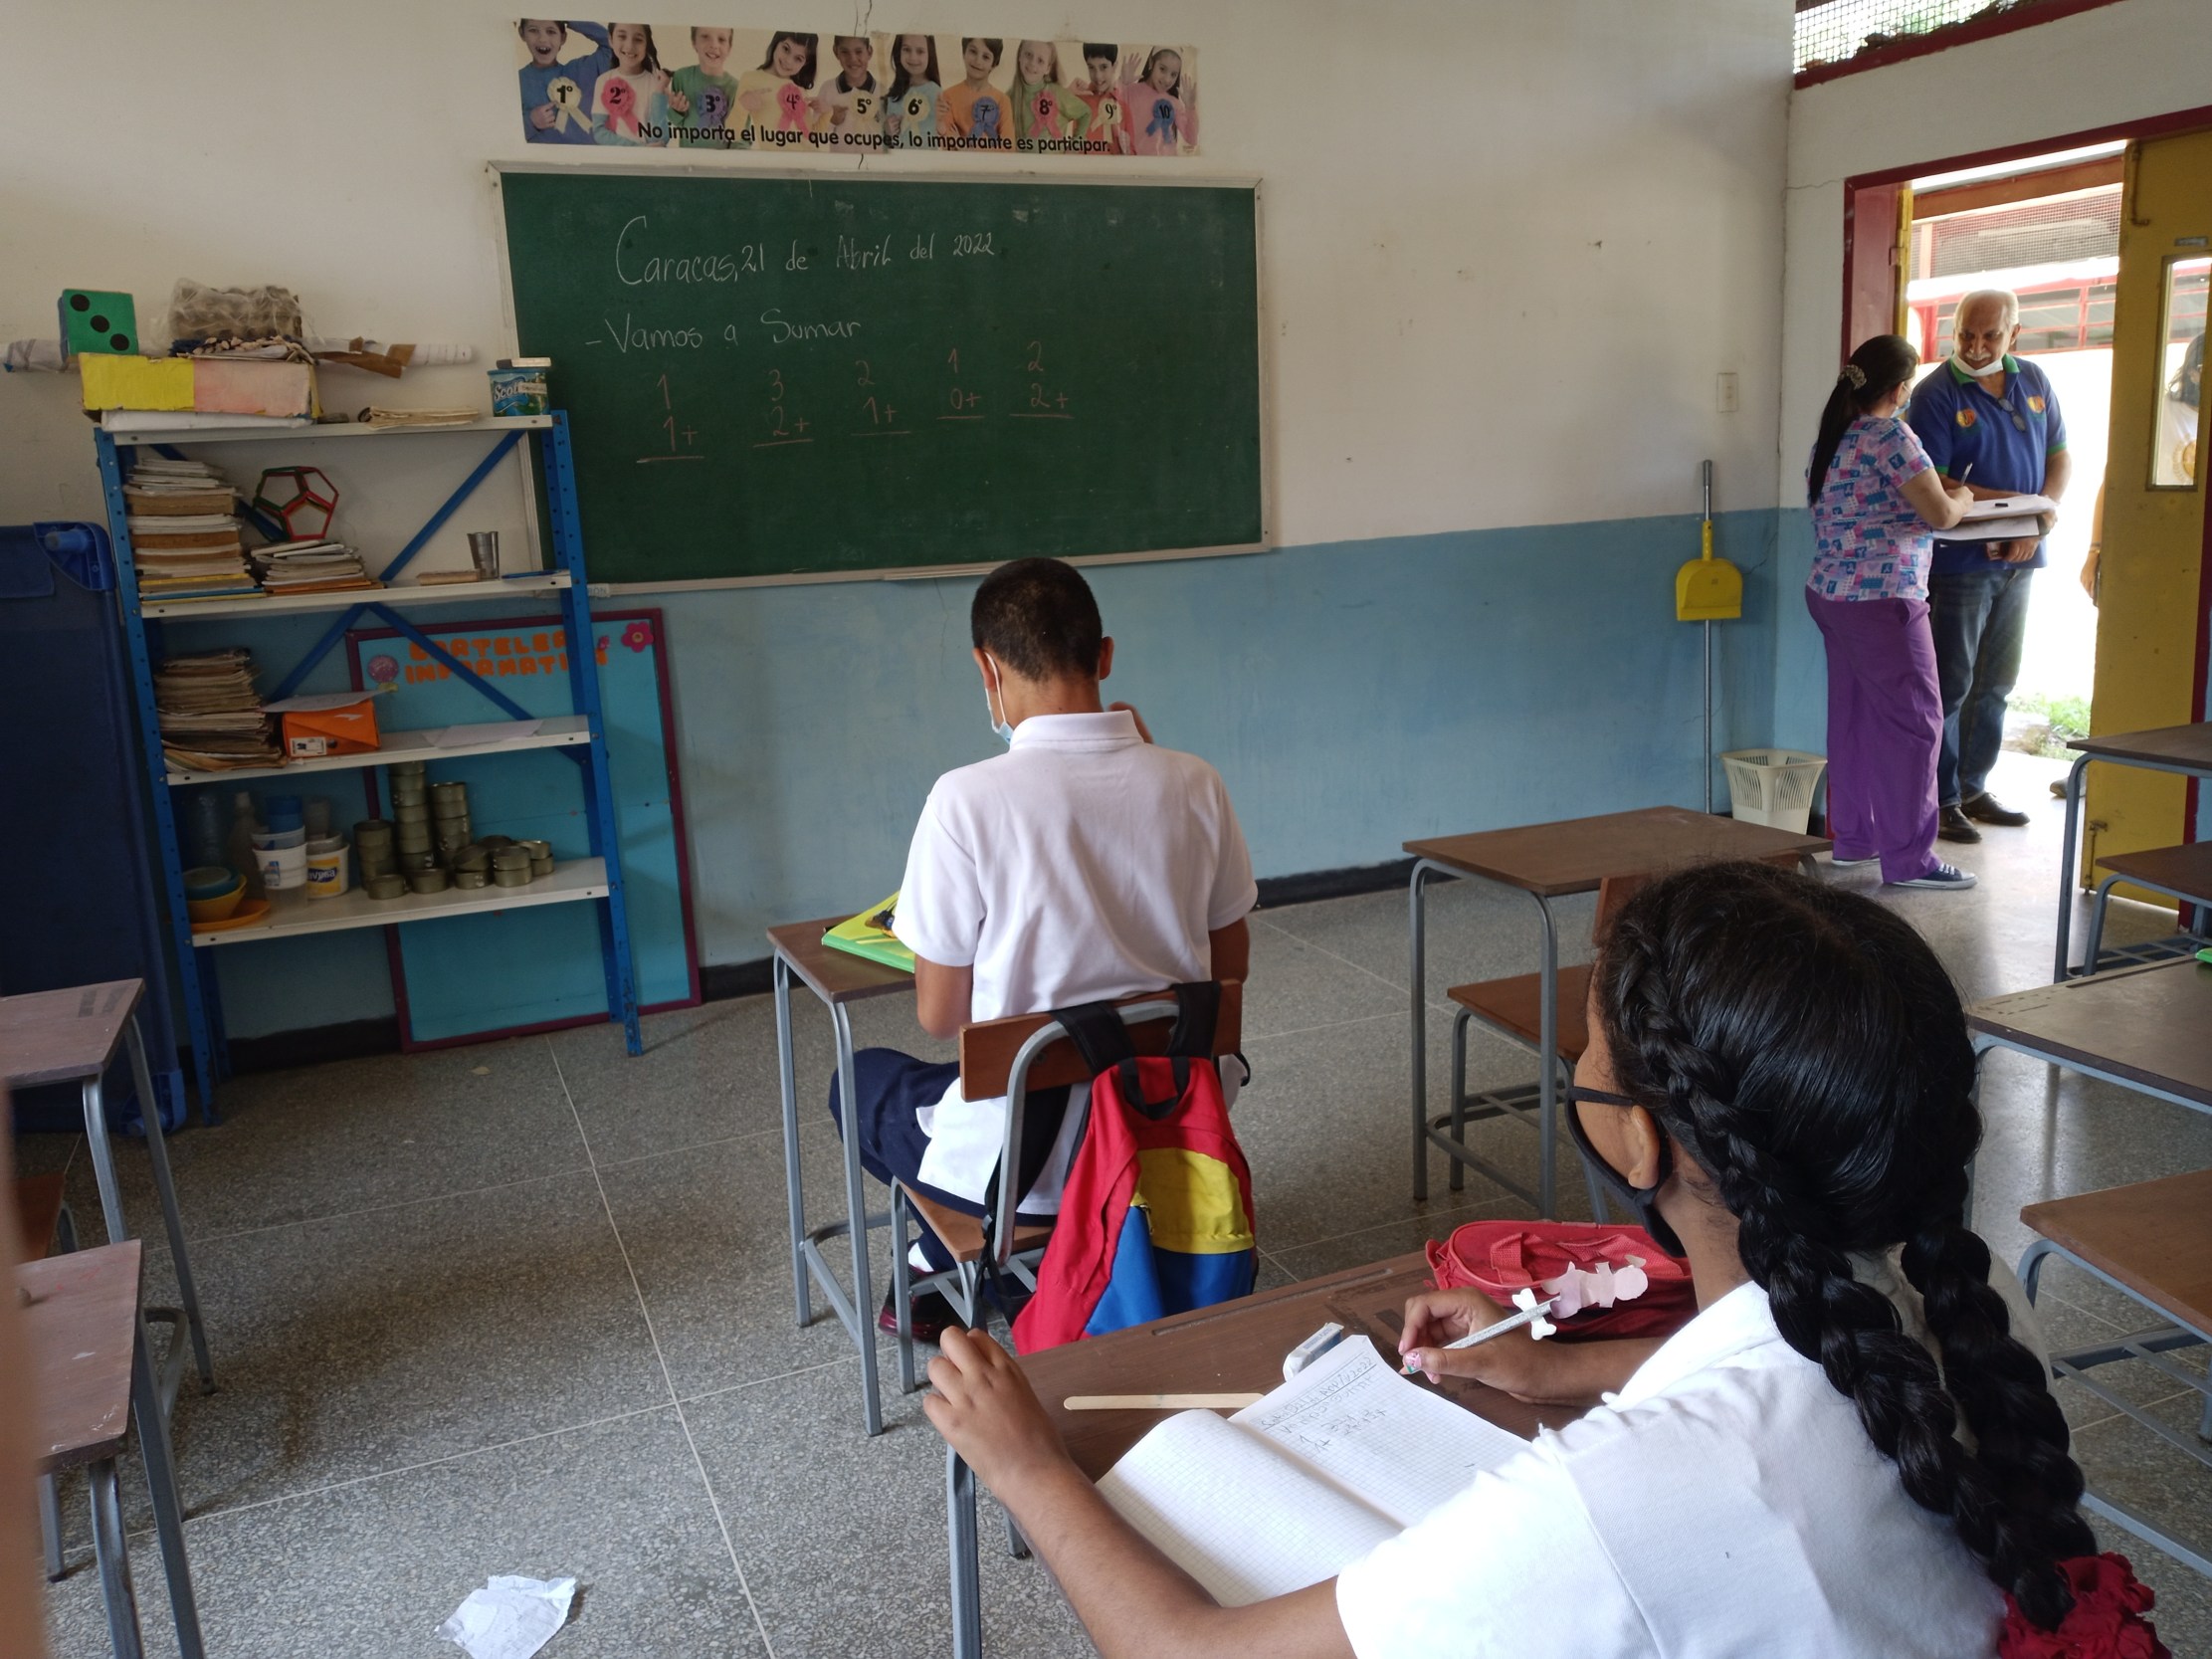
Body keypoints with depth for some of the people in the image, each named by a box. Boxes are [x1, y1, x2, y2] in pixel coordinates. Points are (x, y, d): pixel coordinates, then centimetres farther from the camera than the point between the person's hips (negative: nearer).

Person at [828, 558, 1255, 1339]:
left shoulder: (968, 799, -22)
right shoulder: (1194, 784, -9)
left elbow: (940, 1015, -11)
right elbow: (1229, 968, 5)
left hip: (1030, 1164, -4)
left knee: (863, 1078, 26)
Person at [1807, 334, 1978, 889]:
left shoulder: (1832, 438, 13)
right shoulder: (1893, 437, -14)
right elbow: (1941, 515, -14)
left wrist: (1934, 492, 25)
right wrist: (1962, 496, 7)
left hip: (1832, 594, 9)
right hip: (1881, 600, -9)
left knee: (1853, 716, 15)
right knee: (1913, 723, -4)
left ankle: (1852, 836, 22)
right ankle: (1908, 858, -2)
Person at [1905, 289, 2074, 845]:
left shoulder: (2034, 382, 8)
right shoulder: (1936, 396, -10)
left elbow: (2060, 457, 9)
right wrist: (2008, 499, -22)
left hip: (2018, 560, 6)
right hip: (1959, 562, -6)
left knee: (1996, 684, 13)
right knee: (1950, 685, -1)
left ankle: (1973, 787, 24)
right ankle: (1942, 799, 7)